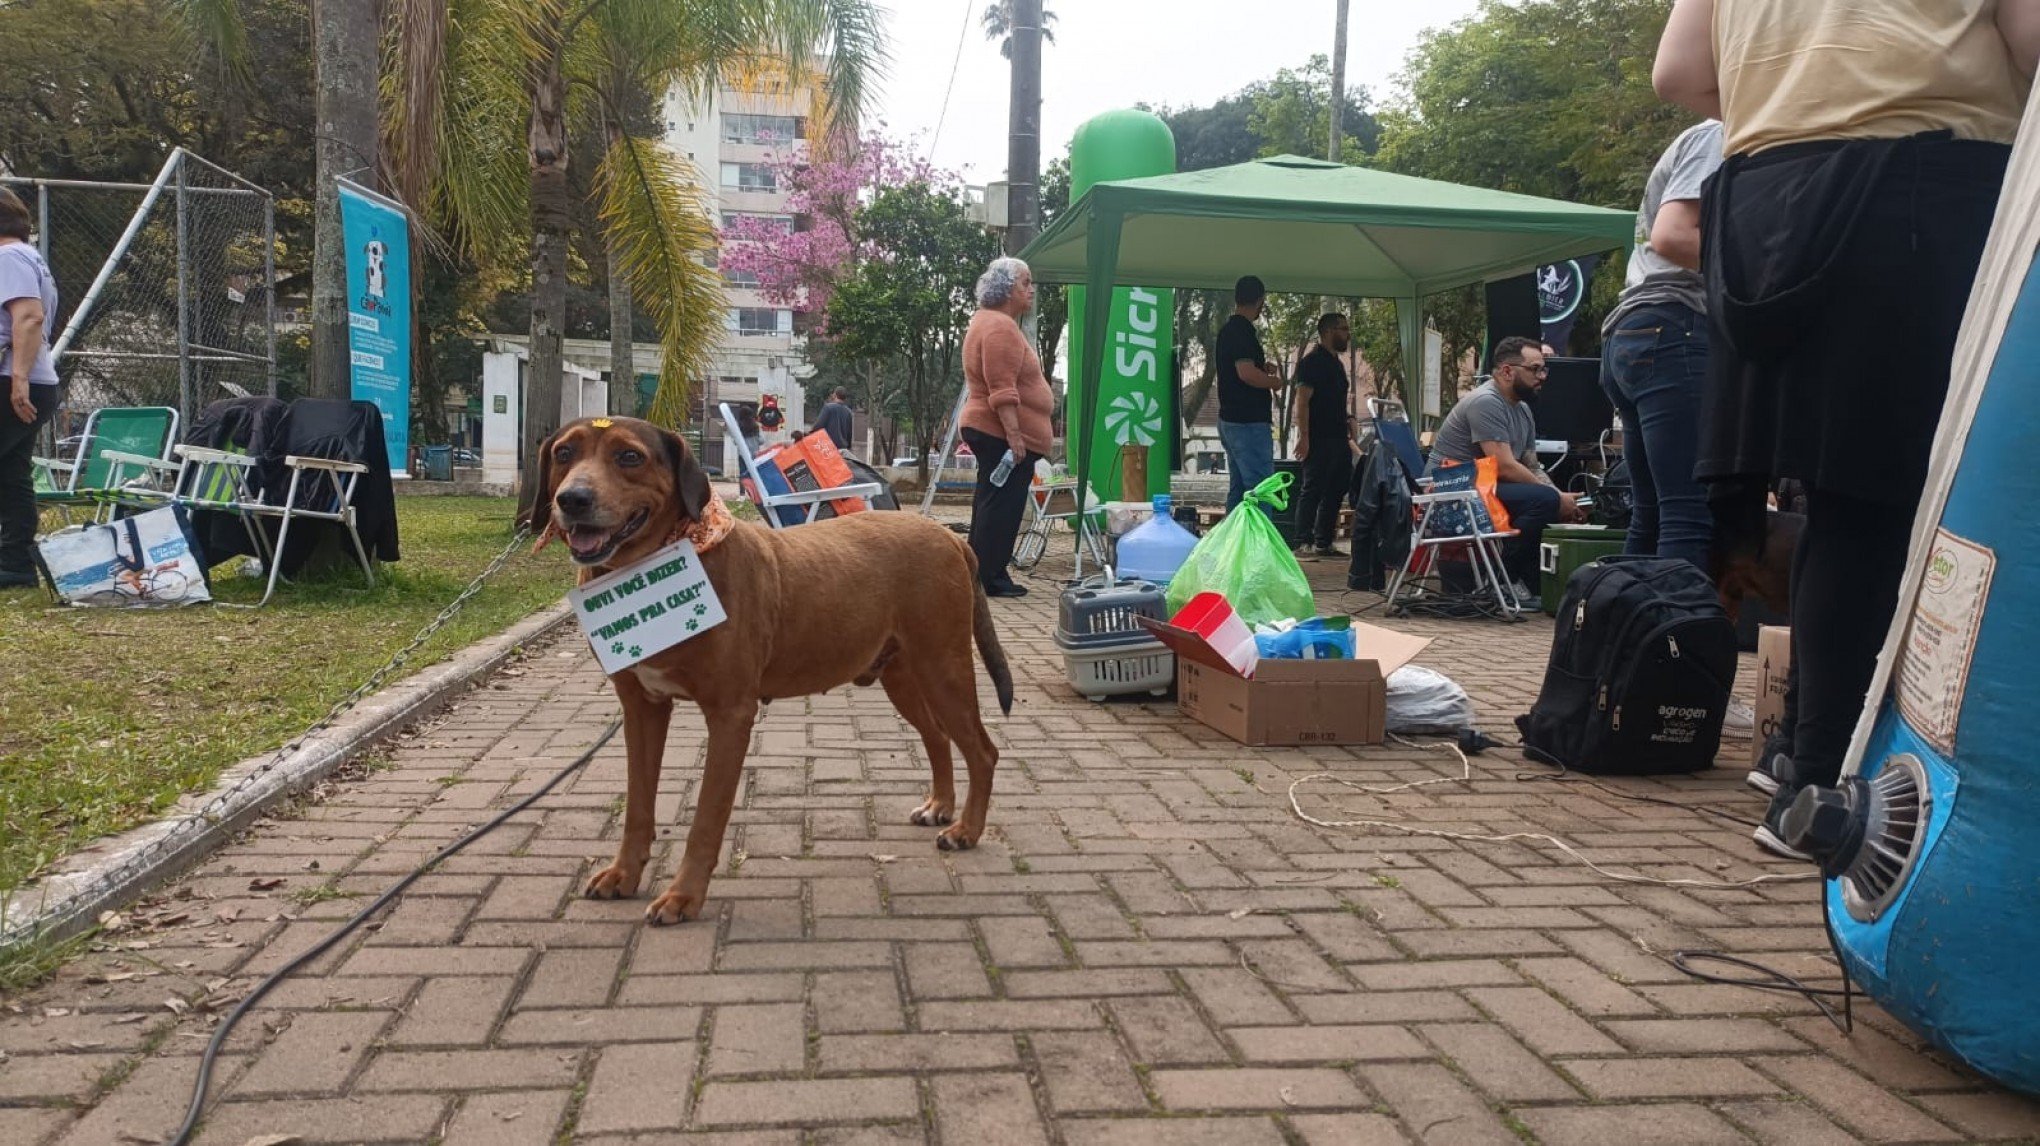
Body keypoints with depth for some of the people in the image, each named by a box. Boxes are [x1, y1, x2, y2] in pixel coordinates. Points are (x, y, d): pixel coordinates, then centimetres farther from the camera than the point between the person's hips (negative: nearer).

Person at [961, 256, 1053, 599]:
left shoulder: (989, 321, 19)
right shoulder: (1000, 327, -16)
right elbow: (1002, 391, -24)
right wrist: (1014, 435, -26)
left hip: (989, 431, 11)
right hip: (1004, 433, -11)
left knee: (990, 504, 14)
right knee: (1002, 507, -8)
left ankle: (982, 575, 20)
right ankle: (990, 579, -4)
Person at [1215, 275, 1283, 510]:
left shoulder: (1226, 330, 16)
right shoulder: (1242, 330, -15)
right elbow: (1246, 373, -26)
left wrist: (1262, 369, 22)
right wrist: (1274, 382, -10)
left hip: (1229, 420, 10)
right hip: (1249, 423, -10)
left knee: (1237, 489, 13)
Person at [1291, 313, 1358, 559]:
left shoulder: (1337, 363, 19)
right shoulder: (1312, 362, -10)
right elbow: (1302, 401, -16)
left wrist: (1347, 429, 20)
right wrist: (1304, 437, -23)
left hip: (1338, 439, 9)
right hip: (1318, 439, -9)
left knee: (1335, 492, 11)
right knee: (1312, 490, -6)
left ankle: (1323, 542, 17)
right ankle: (1303, 543, -3)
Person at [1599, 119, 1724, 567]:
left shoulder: (1686, 145, 30)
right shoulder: (1715, 136, 1)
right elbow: (1671, 237, -14)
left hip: (1630, 336, 10)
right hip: (1671, 332, -10)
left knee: (1652, 519, 8)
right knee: (1693, 519, -18)